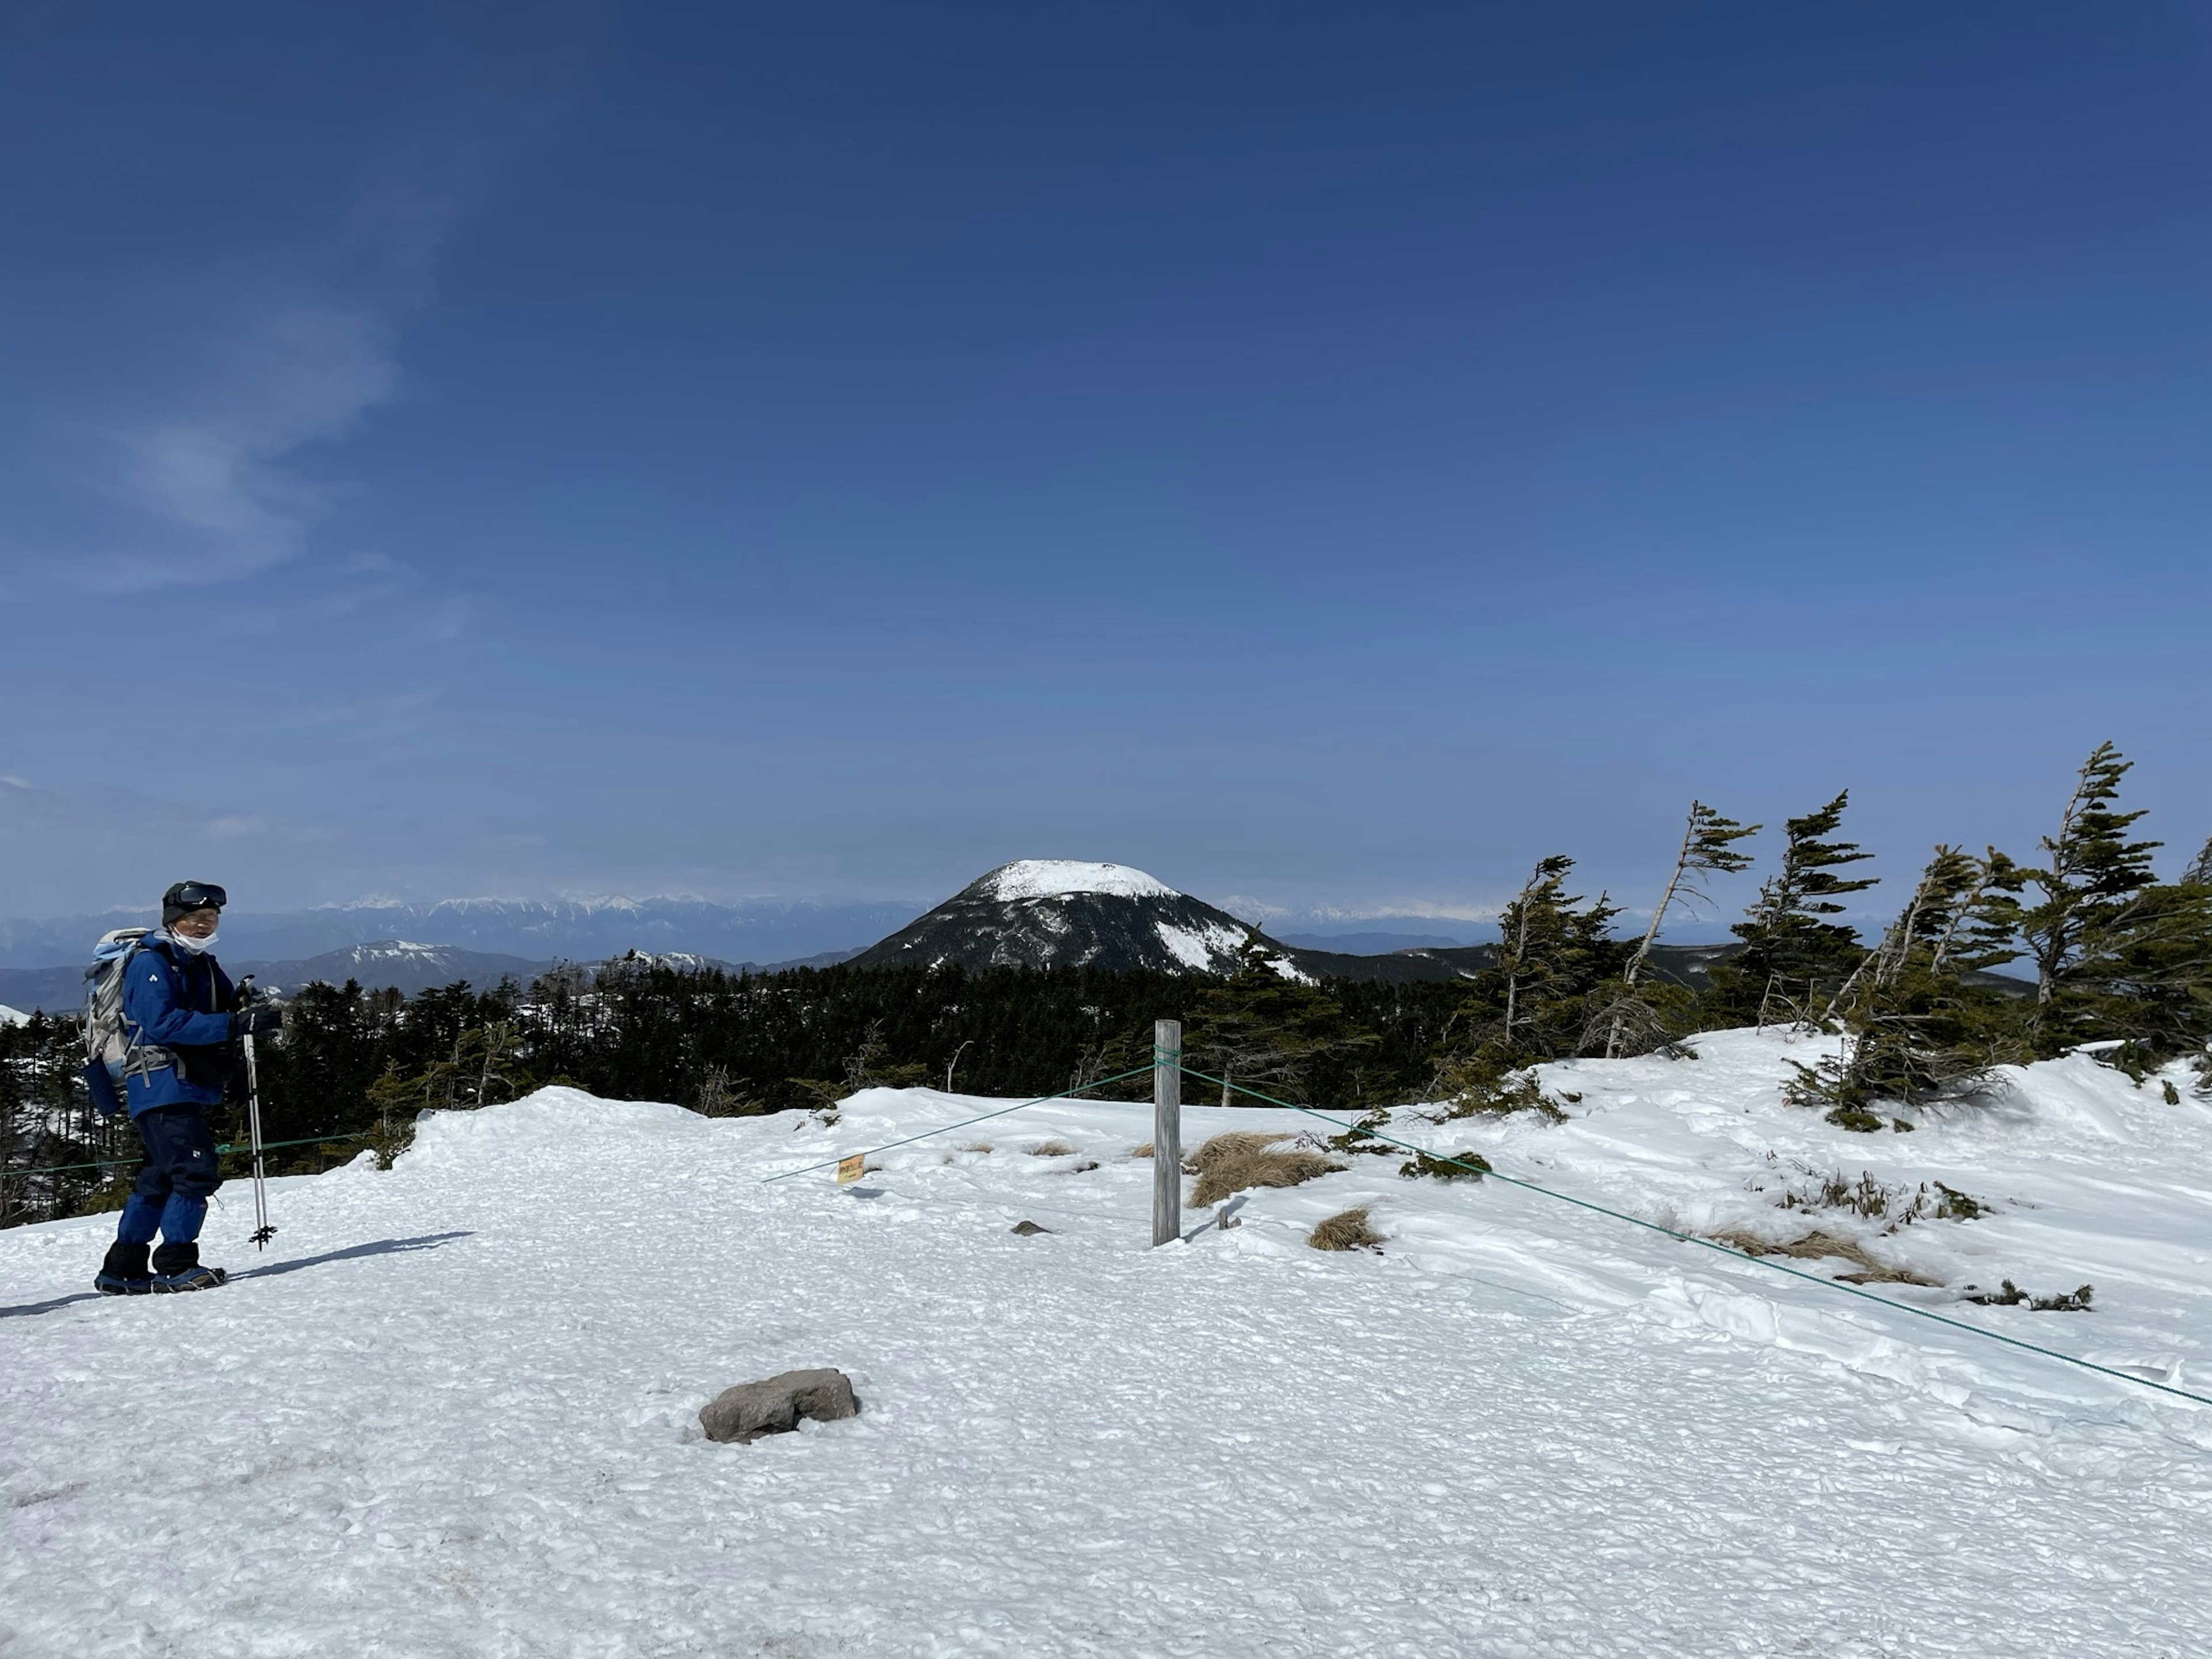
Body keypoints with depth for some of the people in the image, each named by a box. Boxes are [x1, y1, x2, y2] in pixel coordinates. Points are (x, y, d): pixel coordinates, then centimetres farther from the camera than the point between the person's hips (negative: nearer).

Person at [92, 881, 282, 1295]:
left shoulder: (204, 965, 19)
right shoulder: (151, 962, -9)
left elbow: (227, 1010, 18)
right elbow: (163, 1024, -22)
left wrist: (249, 1011, -6)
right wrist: (234, 1024, -29)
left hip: (191, 1087, 10)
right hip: (161, 1086, -10)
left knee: (160, 1179, 14)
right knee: (197, 1170, -15)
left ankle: (122, 1270, 23)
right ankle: (175, 1265, -9)